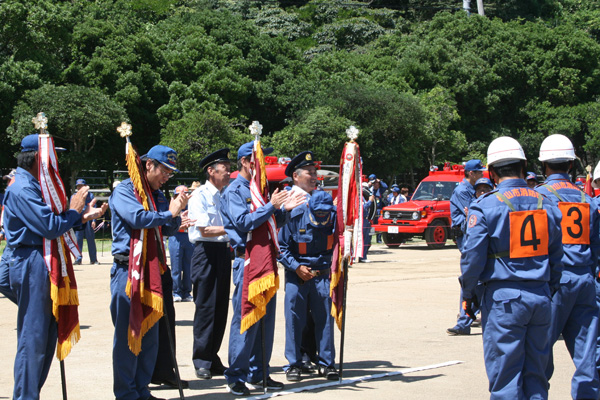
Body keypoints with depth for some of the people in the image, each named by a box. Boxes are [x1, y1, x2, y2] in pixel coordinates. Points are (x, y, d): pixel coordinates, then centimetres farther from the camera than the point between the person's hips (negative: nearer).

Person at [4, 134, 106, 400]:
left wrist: (82, 216, 8)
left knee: (47, 333, 14)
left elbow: (49, 222, 18)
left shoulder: (32, 186, 17)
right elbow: (50, 227, -21)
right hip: (31, 265, -11)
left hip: (40, 265, 11)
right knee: (32, 336, -7)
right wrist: (74, 211, -6)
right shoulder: (22, 189, -16)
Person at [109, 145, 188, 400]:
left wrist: (176, 212, -6)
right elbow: (137, 218, -23)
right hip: (128, 269, -7)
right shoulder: (124, 190, -7)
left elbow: (168, 230, 12)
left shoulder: (157, 195, 15)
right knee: (127, 334, -4)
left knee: (150, 335, 9)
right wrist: (169, 213, -12)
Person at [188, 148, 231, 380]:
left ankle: (213, 358, 16)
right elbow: (204, 230, -15)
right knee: (205, 307, -4)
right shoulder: (200, 196, -7)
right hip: (206, 251, -7)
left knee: (221, 308, 8)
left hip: (224, 250, 7)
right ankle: (202, 362, 3)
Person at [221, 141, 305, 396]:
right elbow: (243, 222, -19)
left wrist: (285, 209, 0)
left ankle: (258, 374, 17)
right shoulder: (234, 191, -6)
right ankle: (235, 377, 1)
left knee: (266, 318, 9)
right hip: (247, 260, -8)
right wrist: (271, 206, -19)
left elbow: (274, 222, 19)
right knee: (245, 320, -6)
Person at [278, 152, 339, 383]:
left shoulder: (324, 201, 6)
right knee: (294, 318, 3)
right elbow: (281, 243, -5)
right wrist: (296, 267, -13)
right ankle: (293, 364, 13)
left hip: (322, 272, 3)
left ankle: (326, 363, 14)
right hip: (296, 273, -3)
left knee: (324, 317, 4)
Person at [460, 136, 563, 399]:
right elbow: (557, 257, 13)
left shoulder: (485, 207, -8)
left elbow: (472, 257, -8)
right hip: (540, 296, 5)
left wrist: (468, 295, 5)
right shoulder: (545, 205, 7)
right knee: (536, 373, 12)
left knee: (505, 376, 0)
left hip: (503, 298, -5)